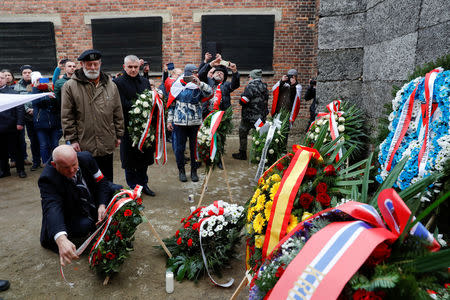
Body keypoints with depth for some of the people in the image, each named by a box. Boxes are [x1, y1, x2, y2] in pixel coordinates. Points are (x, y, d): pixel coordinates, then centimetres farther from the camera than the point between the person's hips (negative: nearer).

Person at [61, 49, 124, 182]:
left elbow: (118, 113, 11)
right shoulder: (70, 86, -3)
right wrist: (72, 139, -7)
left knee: (107, 180, 16)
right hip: (83, 146, -2)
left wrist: (118, 135, 9)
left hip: (106, 145, 3)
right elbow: (67, 117, -4)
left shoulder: (110, 85, 7)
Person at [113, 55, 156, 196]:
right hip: (128, 125, -5)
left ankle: (143, 183, 29)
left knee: (145, 156, 13)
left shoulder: (145, 81, 12)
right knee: (130, 158, 6)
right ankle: (133, 187, 20)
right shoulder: (118, 82, -6)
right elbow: (123, 105, -15)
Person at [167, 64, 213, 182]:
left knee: (195, 147, 8)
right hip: (179, 122, 0)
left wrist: (199, 83, -26)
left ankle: (194, 171, 24)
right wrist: (169, 120, 4)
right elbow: (171, 104, 5)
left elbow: (210, 93, -18)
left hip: (195, 122, 1)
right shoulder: (178, 86, 1)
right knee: (180, 148, 7)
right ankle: (181, 170, 24)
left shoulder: (199, 86, 2)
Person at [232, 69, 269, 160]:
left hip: (249, 116, -7)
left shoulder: (251, 86, -16)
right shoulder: (264, 87, 8)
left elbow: (243, 101, -22)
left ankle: (242, 154, 14)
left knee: (243, 133, 9)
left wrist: (241, 102, -1)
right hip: (262, 116, 7)